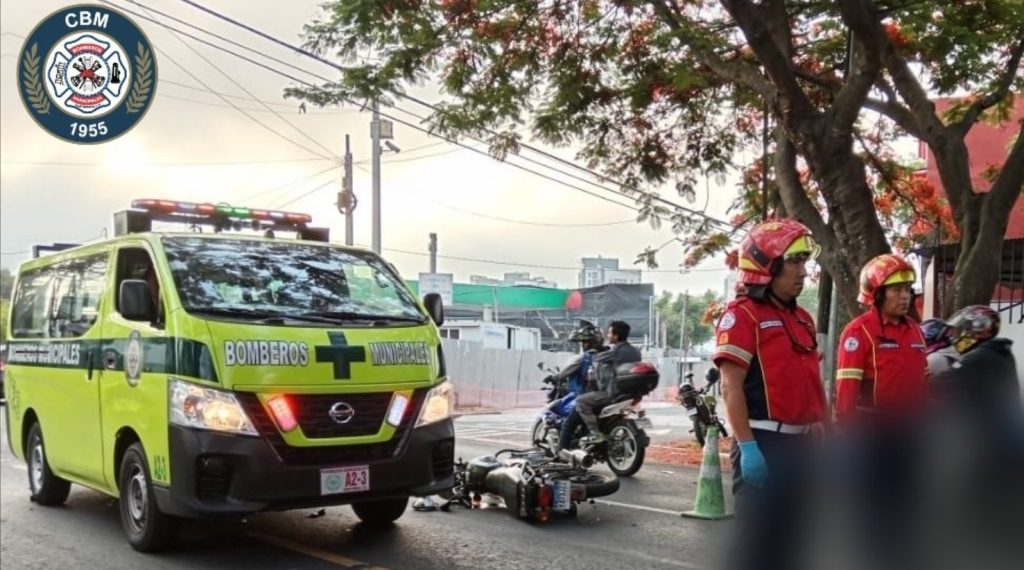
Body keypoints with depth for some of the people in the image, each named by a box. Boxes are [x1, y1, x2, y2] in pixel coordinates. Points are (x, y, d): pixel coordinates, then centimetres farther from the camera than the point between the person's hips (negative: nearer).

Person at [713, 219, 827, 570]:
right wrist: (747, 447, -22)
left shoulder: (801, 319, 17)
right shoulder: (742, 315, -9)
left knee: (792, 537, 15)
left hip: (800, 444, 9)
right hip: (763, 444, -8)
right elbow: (731, 387, -16)